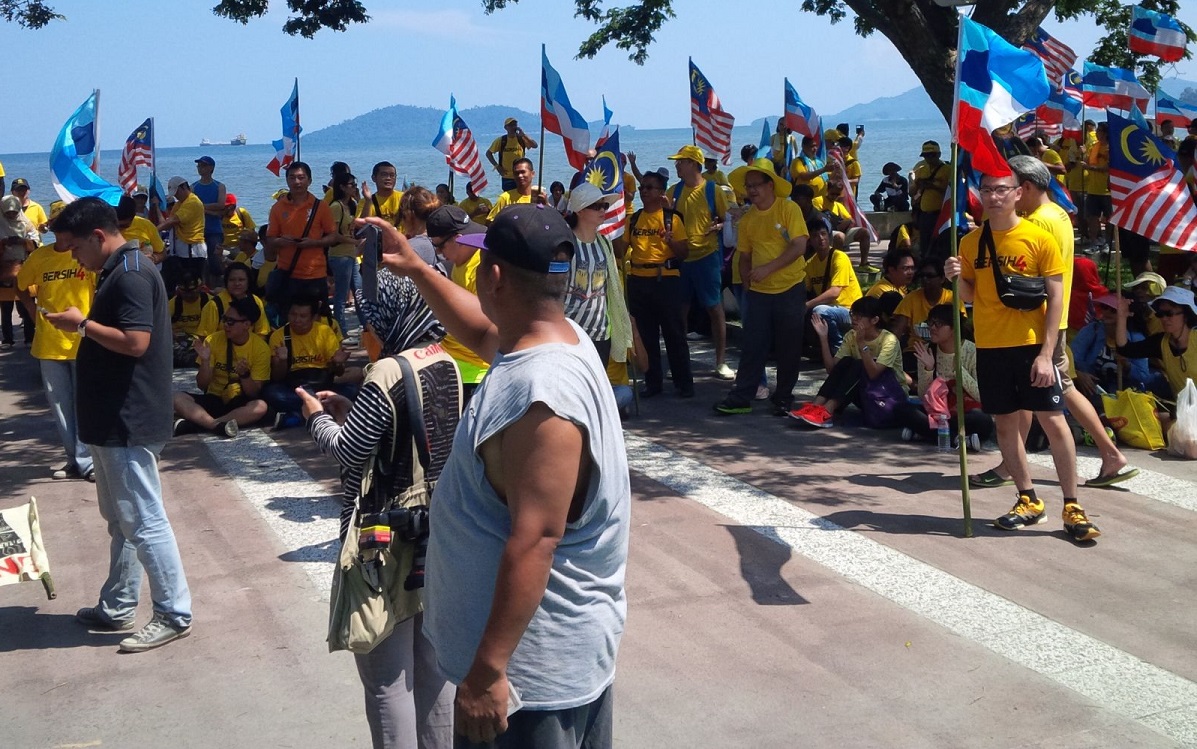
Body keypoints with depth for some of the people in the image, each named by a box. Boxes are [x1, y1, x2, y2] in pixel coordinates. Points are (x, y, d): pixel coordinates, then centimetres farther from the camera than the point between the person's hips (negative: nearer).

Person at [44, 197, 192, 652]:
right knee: (120, 519, 17)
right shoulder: (118, 271, 15)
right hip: (114, 419, 11)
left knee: (143, 520, -5)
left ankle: (174, 615, 3)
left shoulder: (130, 274, -18)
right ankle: (118, 607, 28)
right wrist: (82, 325, 8)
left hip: (128, 422, -11)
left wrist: (81, 324, -16)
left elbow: (135, 341, -25)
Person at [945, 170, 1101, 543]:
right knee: (1005, 422, 9)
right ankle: (1028, 500, 22)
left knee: (1053, 421, -4)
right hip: (990, 347, 4)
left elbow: (1056, 298, -6)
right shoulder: (971, 242, 5)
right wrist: (957, 277, -11)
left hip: (1031, 344, -4)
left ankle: (1073, 507, 5)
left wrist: (1046, 353, -13)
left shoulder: (1039, 238, -5)